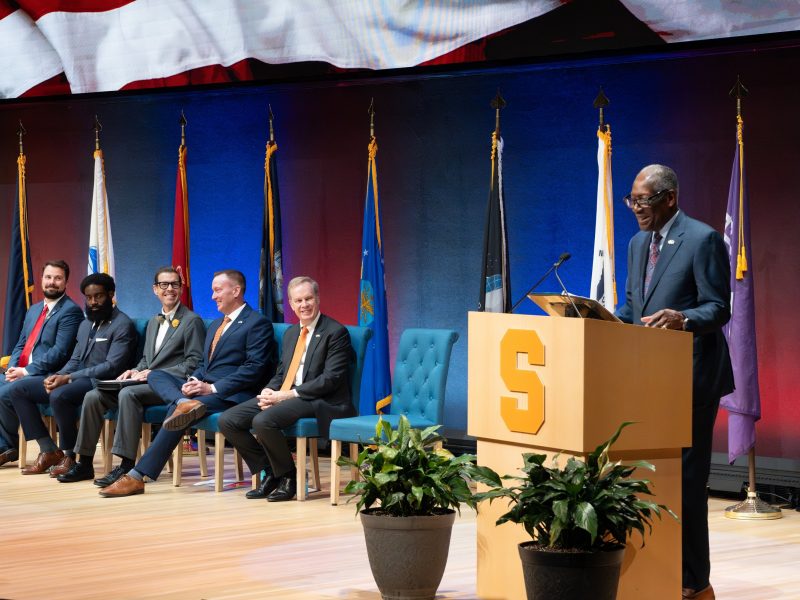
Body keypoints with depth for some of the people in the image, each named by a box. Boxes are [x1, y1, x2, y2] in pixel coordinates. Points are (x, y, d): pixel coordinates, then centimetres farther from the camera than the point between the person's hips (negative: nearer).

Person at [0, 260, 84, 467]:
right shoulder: (34, 310, 22)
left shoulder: (71, 311, -7)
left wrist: (26, 371, -18)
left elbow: (60, 351, -15)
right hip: (20, 372, 8)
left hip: (46, 376, -8)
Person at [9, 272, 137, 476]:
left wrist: (68, 378, -21)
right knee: (19, 390, 1)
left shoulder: (122, 325, -8)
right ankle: (48, 450, -4)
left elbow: (111, 367, -17)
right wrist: (57, 375, -4)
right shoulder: (86, 324, 21)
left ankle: (68, 455, -18)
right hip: (75, 380, 9)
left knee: (59, 395, -37)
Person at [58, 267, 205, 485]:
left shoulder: (192, 321, -1)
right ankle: (85, 463, -6)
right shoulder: (153, 322, 25)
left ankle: (127, 465, -35)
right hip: (147, 382, 8)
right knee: (93, 396, -11)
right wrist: (136, 371, 5)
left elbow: (193, 365, -9)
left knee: (128, 393, -35)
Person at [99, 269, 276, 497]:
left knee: (175, 409, -29)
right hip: (205, 388, 9)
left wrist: (212, 388, -19)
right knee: (155, 375, -8)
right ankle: (185, 403, -40)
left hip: (230, 394, -9)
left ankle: (138, 476, -32)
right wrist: (193, 382, 0)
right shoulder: (215, 326, 26)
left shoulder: (258, 323, -3)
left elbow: (255, 368, -13)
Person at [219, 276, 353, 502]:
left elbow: (331, 379, -14)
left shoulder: (335, 332, -6)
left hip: (318, 402, -8)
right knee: (227, 420, -7)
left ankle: (288, 477, -9)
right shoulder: (290, 333, 20)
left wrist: (288, 395, -18)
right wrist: (268, 391, -3)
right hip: (283, 397, 8)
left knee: (263, 421, -32)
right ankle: (271, 472, 3)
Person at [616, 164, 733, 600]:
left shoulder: (703, 240, -11)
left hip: (690, 378, -8)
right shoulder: (638, 244, 14)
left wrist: (682, 318, -32)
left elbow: (718, 309, -14)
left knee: (685, 479, -6)